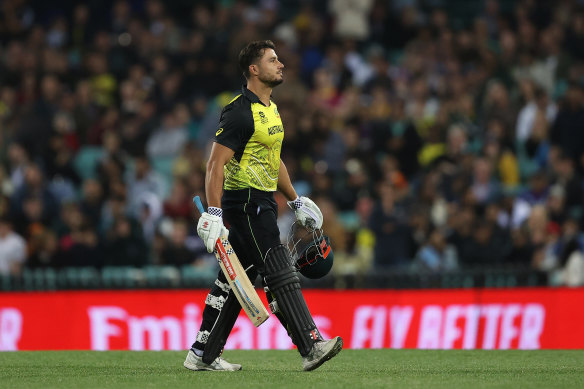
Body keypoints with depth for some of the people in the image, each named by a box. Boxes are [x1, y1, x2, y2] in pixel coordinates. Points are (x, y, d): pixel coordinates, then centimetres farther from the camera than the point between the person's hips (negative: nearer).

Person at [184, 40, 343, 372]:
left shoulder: (271, 109, 15)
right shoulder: (240, 112, -15)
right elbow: (216, 164, -19)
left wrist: (296, 201, 28)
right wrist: (214, 214, -26)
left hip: (262, 204, 10)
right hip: (244, 201, -10)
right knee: (281, 274, -12)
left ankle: (203, 354, 15)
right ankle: (311, 347, -15)